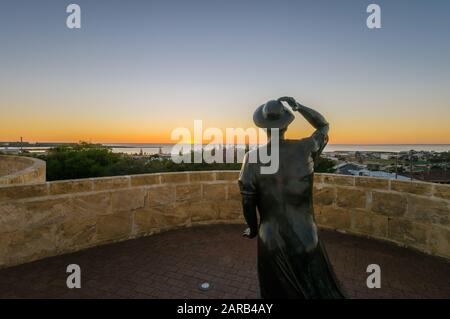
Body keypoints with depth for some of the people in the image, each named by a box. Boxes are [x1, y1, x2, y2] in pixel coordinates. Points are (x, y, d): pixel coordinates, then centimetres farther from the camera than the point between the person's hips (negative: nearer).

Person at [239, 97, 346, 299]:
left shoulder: (252, 158, -14)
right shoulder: (305, 149, -12)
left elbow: (247, 202, -9)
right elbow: (324, 126, 9)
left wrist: (253, 229, 9)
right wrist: (298, 106, 4)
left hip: (271, 241, 0)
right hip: (305, 239, 0)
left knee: (277, 293, 22)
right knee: (322, 293, 23)